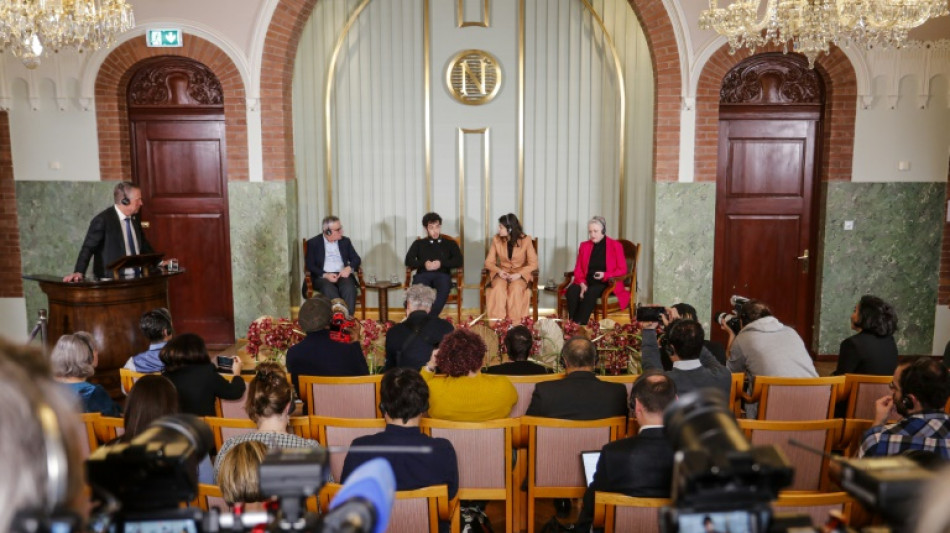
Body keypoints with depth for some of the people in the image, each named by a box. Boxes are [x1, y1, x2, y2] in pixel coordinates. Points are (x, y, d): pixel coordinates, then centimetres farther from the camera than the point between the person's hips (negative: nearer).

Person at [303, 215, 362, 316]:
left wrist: (349, 268, -12)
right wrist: (325, 275, -18)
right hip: (322, 276, -2)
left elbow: (356, 259, 12)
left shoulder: (345, 241, 16)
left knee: (349, 287, -32)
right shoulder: (313, 243, 5)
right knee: (329, 289, -36)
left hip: (342, 274, 2)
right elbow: (310, 265, -1)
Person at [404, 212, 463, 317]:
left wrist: (441, 263, -9)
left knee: (444, 287, -39)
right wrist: (424, 264, -9)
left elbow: (459, 261, 8)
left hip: (442, 274, 0)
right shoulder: (419, 243, 26)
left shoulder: (450, 243, 25)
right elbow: (408, 260, 11)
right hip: (423, 274, 1)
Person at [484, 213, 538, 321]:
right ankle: (499, 322, -31)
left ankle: (515, 323, -27)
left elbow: (533, 264, -6)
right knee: (498, 287, -33)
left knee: (516, 288, -35)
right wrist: (499, 271, -18)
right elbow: (489, 262, 2)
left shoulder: (525, 240, -9)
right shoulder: (496, 239, -3)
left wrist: (519, 274, -21)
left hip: (521, 274, -2)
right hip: (502, 273, 2)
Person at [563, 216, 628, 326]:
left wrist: (605, 275, -19)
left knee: (591, 293, -37)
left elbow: (622, 270, -1)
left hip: (606, 283, -4)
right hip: (587, 283, 4)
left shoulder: (615, 246, 2)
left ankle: (579, 325, -36)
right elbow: (578, 269, 9)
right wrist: (582, 284, -11)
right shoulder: (584, 245, 13)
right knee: (572, 291, -30)